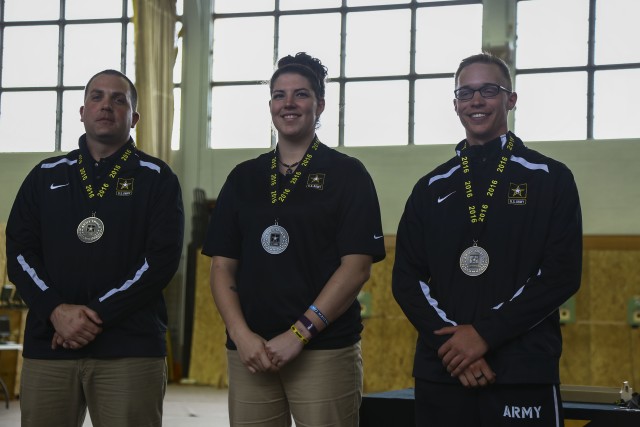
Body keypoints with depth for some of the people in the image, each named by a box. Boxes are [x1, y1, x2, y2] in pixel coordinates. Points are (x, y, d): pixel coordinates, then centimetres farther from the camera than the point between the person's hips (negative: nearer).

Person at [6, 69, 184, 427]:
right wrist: (56, 311, -11)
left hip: (131, 348, -2)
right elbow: (20, 252, 7)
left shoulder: (157, 178, 6)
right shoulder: (46, 176, 15)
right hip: (48, 346, 2)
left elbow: (162, 259, -4)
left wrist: (97, 315, -13)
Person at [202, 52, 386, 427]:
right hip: (250, 353, 4)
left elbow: (357, 267, -7)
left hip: (326, 350, -3)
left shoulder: (347, 174, 2)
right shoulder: (243, 178, 13)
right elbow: (222, 266, 10)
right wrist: (242, 335, -5)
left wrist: (299, 333, -13)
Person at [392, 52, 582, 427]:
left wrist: (485, 334, -14)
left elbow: (562, 274, -6)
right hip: (440, 373, 3)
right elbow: (406, 278, 7)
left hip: (524, 377, -3)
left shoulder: (551, 179, 3)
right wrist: (451, 342, -9)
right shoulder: (432, 188, 12)